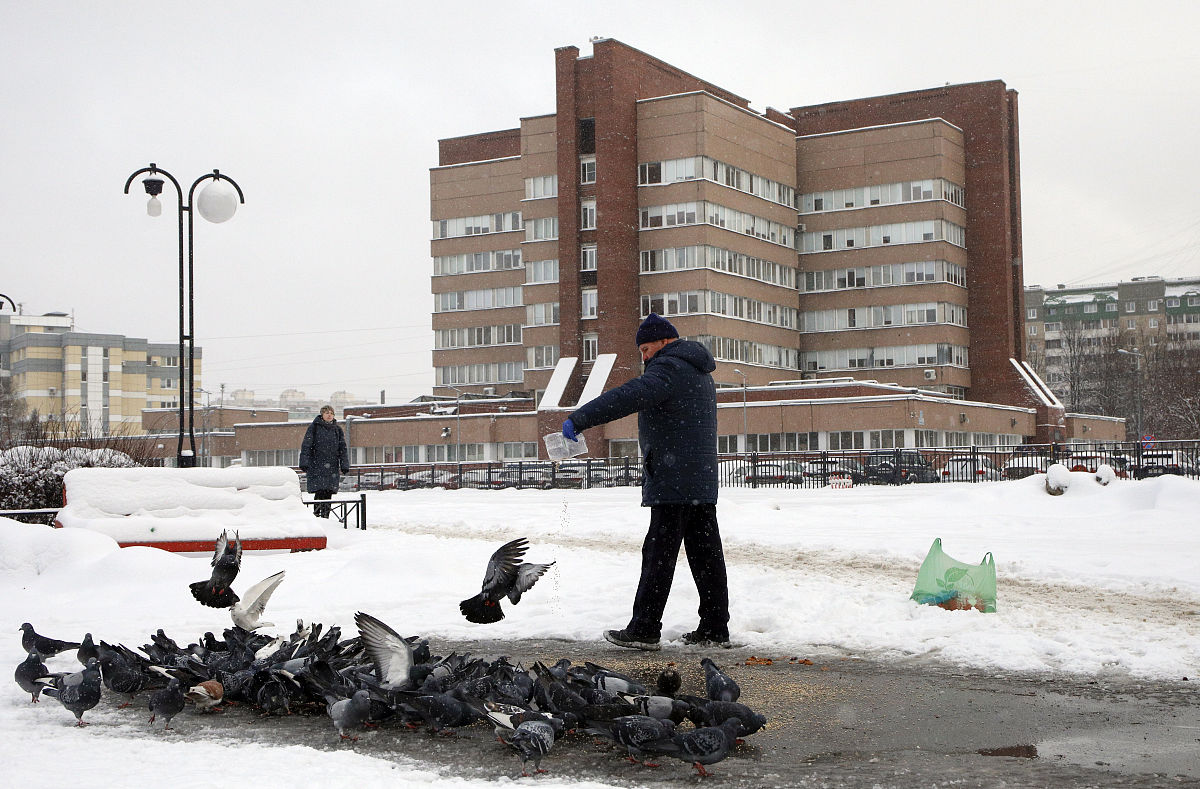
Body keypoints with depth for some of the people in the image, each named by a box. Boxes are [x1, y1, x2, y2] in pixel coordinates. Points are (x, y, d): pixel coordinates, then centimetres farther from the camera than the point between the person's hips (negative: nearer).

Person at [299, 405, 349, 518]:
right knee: (319, 491, -12)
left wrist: (345, 466, 8)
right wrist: (304, 463, -7)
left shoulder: (337, 429, 14)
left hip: (332, 466, 3)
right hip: (316, 466, -3)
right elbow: (306, 446, 1)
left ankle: (325, 516, 7)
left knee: (328, 492, 1)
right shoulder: (314, 427, 3)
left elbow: (343, 448, 15)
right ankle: (316, 514, -8)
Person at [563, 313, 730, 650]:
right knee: (705, 553, 9)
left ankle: (643, 629, -5)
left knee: (658, 554, -7)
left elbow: (628, 397, -26)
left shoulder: (669, 368, -11)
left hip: (673, 483, -10)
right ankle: (715, 628, 11)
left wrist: (578, 419, -28)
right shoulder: (700, 374, 21)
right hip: (702, 482, 10)